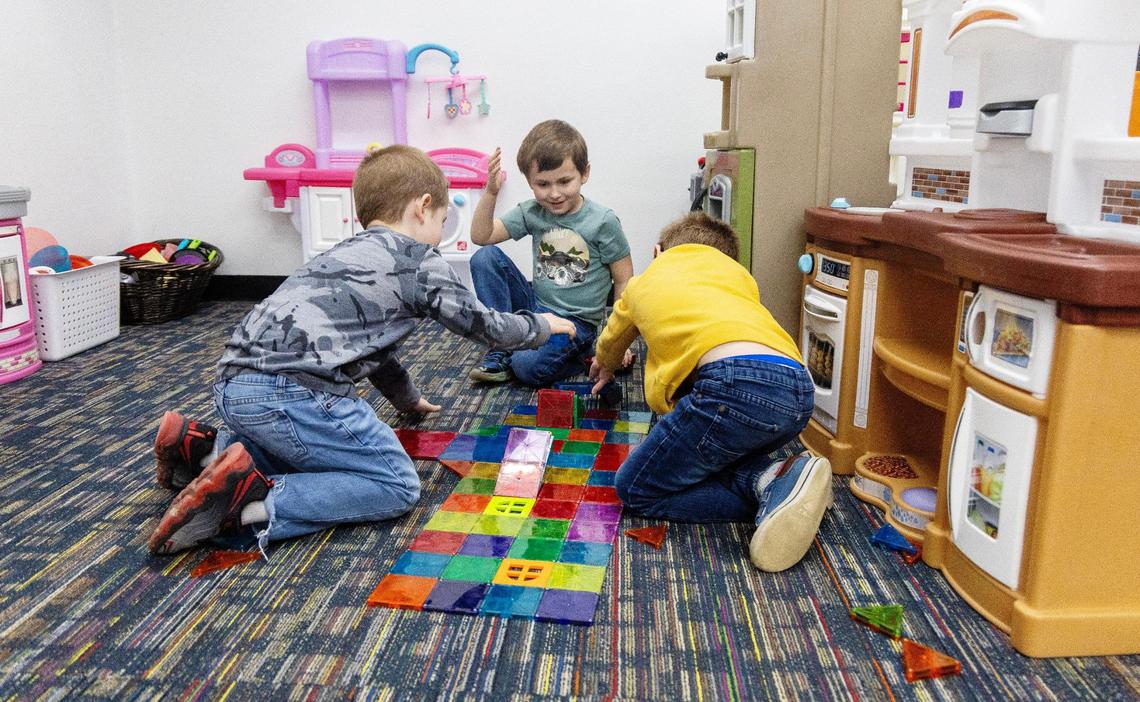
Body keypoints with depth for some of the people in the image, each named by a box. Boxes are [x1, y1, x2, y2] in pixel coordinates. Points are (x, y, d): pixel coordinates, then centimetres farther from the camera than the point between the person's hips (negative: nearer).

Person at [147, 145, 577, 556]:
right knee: (398, 486, -2)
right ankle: (251, 502, -15)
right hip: (289, 392, -9)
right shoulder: (422, 264, 4)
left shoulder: (349, 253, 28)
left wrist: (408, 399, 53)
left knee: (313, 450, 31)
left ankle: (204, 448, 17)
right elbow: (485, 326, 14)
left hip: (233, 381, 9)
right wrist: (541, 325, 34)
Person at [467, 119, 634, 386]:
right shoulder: (530, 213, -1)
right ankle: (500, 352, -8)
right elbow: (481, 236, -3)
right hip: (535, 307, 6)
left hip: (576, 321, -5)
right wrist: (491, 191, -18)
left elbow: (624, 282, -7)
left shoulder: (602, 221, -12)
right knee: (485, 257, -13)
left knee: (531, 368, -33)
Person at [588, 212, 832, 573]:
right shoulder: (734, 270, 33)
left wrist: (605, 367, 74)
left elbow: (611, 342, 49)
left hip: (734, 383, -6)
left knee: (634, 487, 12)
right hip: (799, 390, 6)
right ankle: (764, 477, 2)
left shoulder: (643, 282, 30)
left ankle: (768, 483, -3)